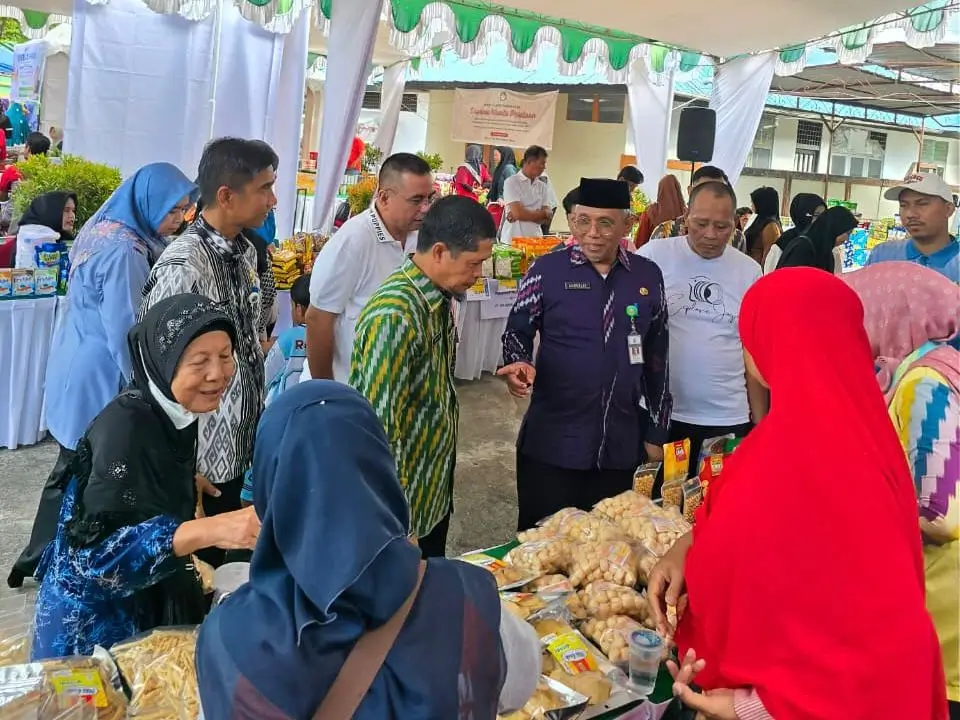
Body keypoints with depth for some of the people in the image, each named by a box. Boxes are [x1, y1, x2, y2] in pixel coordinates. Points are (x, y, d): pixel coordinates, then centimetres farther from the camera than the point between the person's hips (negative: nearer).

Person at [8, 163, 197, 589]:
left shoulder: (105, 231, 10)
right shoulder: (124, 251, -22)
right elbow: (124, 330, -21)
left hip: (79, 369, 10)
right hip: (98, 376, -10)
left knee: (73, 467, 19)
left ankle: (39, 559, 30)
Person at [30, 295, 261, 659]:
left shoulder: (173, 411, -4)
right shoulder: (125, 425, -28)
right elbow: (95, 547, -36)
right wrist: (210, 530, -45)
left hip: (148, 605, 7)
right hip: (94, 617, -7)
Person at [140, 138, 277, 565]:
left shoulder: (246, 252, 4)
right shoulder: (182, 267, -22)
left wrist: (258, 426, 15)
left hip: (242, 450, 7)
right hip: (203, 463, -7)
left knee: (225, 569, 21)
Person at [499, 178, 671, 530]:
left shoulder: (648, 276, 3)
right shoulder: (547, 270, -6)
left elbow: (657, 358, 10)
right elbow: (517, 332, 3)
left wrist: (656, 432, 10)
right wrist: (519, 365, -20)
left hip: (621, 445, 3)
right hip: (552, 442, -2)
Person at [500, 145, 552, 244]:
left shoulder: (543, 187, 10)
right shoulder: (511, 182, -3)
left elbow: (546, 218, 1)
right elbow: (518, 213, -13)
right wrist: (543, 213, -1)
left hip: (536, 240, 4)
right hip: (512, 240, -4)